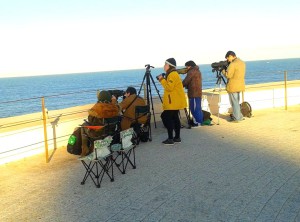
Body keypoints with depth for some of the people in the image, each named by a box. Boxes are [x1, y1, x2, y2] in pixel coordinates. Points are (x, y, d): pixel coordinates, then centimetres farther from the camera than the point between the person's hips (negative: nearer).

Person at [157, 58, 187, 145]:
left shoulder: (173, 75, -16)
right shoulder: (171, 74, 17)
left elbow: (169, 87, -23)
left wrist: (162, 79, -16)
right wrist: (162, 79, 10)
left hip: (174, 102, -11)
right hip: (174, 102, 11)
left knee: (167, 117, -9)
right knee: (175, 118, 13)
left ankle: (170, 139, -8)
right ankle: (177, 137, 19)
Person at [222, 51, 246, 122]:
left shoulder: (233, 64, -18)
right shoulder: (242, 63, 10)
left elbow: (228, 75, -21)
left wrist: (223, 71, -4)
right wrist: (227, 69, 10)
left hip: (233, 87, -9)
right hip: (240, 86, 9)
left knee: (234, 102, 0)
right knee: (237, 102, 19)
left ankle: (237, 118, 5)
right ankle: (239, 116, 27)